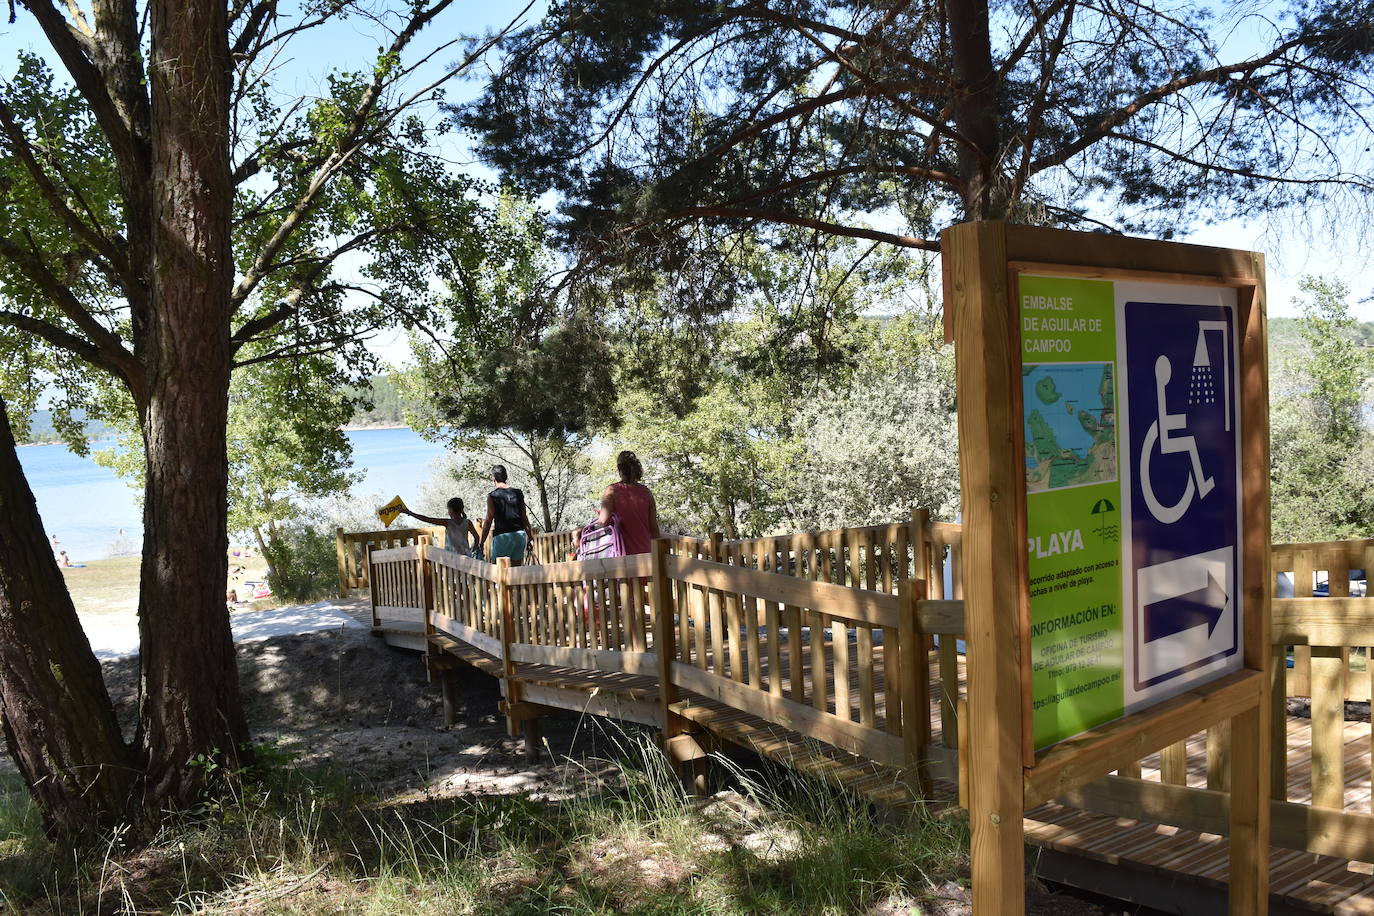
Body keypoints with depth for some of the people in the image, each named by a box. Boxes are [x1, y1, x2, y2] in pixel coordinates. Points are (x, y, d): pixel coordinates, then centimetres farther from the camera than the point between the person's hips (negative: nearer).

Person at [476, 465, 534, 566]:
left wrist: (480, 543, 0)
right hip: (520, 534, 5)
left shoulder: (492, 496, -6)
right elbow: (524, 517, 11)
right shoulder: (517, 493, 8)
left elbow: (488, 521, -6)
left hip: (502, 536, -5)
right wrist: (530, 537, 18)